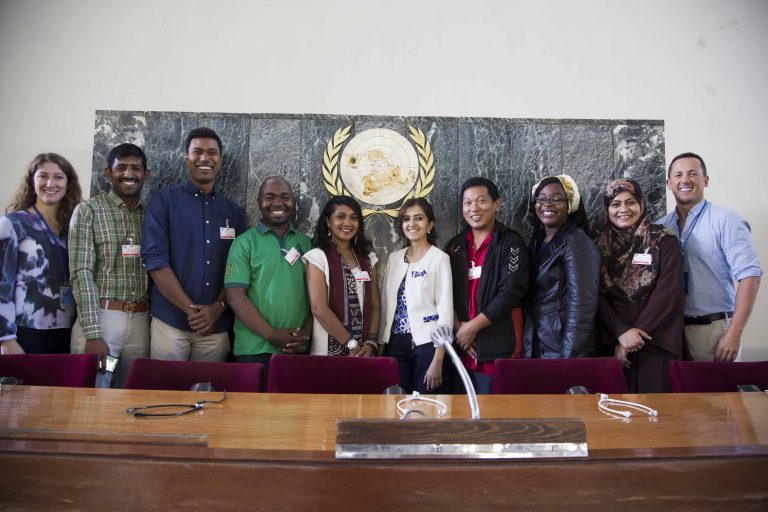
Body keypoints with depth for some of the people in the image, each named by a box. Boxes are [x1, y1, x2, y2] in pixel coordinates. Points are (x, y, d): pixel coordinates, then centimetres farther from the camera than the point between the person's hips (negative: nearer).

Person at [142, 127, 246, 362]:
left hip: (217, 324, 3)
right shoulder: (165, 200, 2)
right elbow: (154, 259, -7)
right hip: (170, 321, -2)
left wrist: (218, 307, -9)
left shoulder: (234, 211, 11)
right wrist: (190, 308, -12)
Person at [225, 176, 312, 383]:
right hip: (255, 350, -3)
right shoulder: (245, 242, 0)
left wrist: (306, 332, -4)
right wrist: (272, 335, -13)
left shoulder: (306, 243, 10)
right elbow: (235, 295, -7)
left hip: (298, 349, 3)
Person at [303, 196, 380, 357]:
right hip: (329, 350, -4)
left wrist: (371, 343, -8)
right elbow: (319, 309, -14)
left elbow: (374, 305, 6)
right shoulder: (317, 257, -6)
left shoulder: (369, 259, 8)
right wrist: (352, 345, -14)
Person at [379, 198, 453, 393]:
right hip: (395, 344, 4)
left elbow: (446, 310, -8)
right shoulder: (394, 258, 10)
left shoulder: (439, 258, -5)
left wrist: (437, 361, -12)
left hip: (426, 343, -4)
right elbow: (386, 304, 13)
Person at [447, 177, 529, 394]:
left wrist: (472, 327, -13)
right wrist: (458, 328, -9)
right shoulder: (456, 245, 11)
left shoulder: (511, 242, -3)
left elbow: (511, 292, -13)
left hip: (498, 347, -4)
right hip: (461, 346, 4)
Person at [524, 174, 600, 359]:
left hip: (567, 351, -6)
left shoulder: (578, 243, -11)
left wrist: (569, 358, -22)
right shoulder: (536, 241, 9)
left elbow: (581, 306, -18)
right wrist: (527, 350, 7)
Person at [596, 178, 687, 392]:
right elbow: (598, 296, 1)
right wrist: (621, 332, -14)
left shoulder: (663, 240, 1)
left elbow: (669, 292, -8)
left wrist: (635, 332, -12)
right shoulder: (600, 245, 7)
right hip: (613, 342, 2)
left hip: (657, 341, -2)